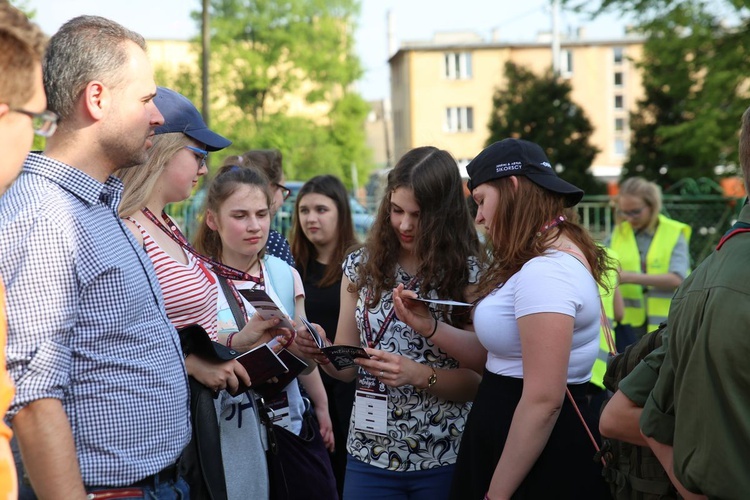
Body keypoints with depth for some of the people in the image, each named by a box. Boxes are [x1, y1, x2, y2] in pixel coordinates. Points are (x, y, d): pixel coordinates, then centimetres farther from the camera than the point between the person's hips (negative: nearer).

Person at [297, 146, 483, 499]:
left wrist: (419, 375, -23)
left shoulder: (469, 274, -10)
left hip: (445, 460, -3)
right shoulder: (361, 266, 2)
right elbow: (348, 367, 8)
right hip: (370, 456, 3)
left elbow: (480, 381, -8)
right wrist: (322, 352, -13)